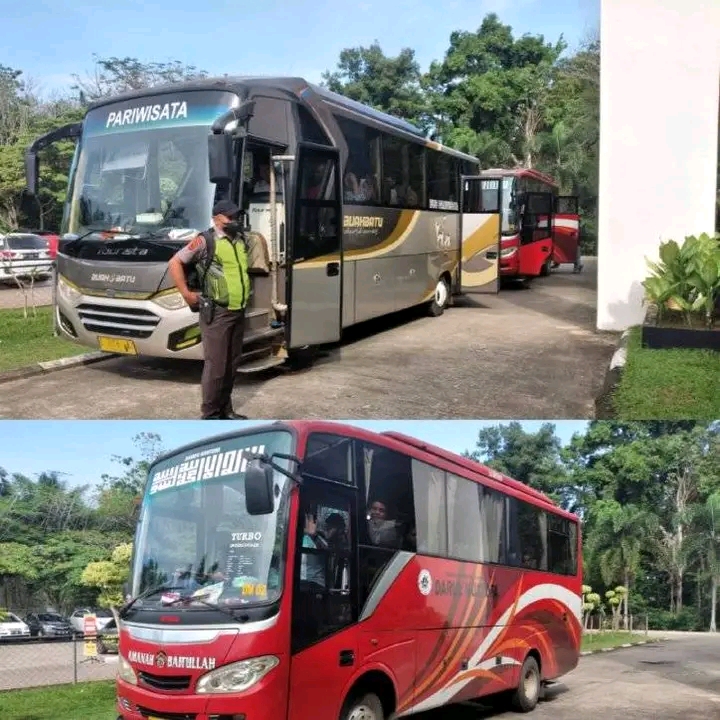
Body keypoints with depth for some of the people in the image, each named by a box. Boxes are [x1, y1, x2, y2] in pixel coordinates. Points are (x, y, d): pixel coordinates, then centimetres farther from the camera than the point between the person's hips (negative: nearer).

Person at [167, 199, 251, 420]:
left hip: (238, 312, 7)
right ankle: (210, 414, 4)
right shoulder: (205, 240, -8)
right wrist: (186, 294, -10)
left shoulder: (240, 240, 13)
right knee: (216, 365, -5)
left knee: (232, 363, 14)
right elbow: (174, 263, -8)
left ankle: (225, 409, 25)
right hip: (217, 313, -7)